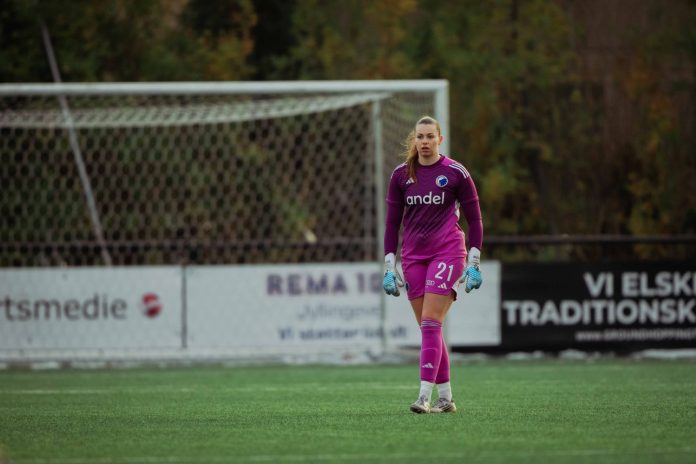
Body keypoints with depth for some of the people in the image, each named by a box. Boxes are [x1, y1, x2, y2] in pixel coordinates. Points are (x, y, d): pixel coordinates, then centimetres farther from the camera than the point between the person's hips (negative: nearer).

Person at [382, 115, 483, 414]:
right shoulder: (400, 175, 7)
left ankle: (424, 396, -19)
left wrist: (473, 264, -4)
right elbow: (392, 222, 11)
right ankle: (445, 397, 11)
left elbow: (474, 219, 1)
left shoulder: (456, 173, -3)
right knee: (429, 329, 4)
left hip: (448, 253, -4)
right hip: (413, 256, 4)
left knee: (430, 323, -15)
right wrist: (389, 267, 6)